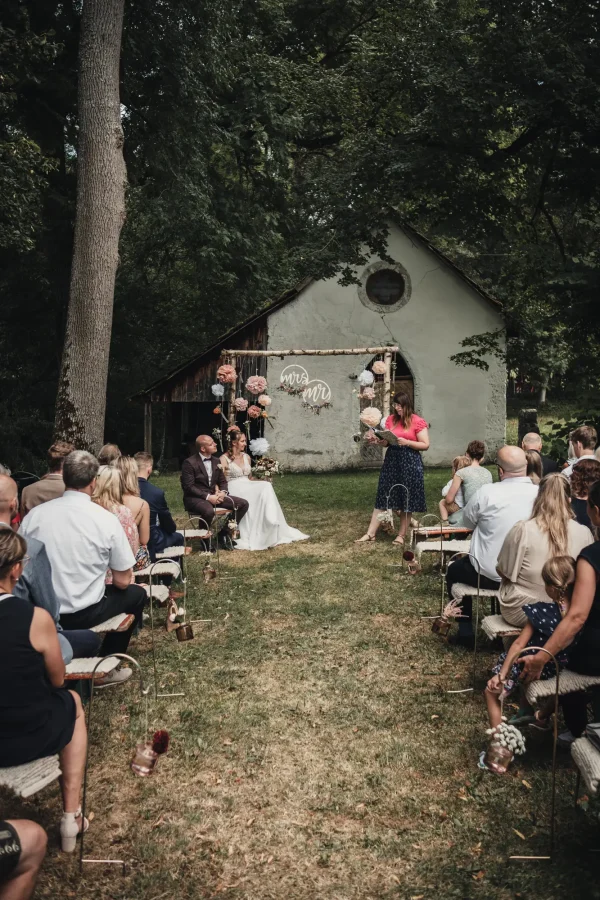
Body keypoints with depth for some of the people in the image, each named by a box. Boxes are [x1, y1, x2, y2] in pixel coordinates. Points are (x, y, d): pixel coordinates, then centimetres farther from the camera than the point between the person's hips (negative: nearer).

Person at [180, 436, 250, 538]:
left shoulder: (216, 460, 10)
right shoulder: (189, 463, -11)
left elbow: (223, 481, 15)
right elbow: (188, 487, -16)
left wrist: (223, 492, -9)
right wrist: (207, 497, -23)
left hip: (213, 495, 7)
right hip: (195, 498, -7)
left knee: (243, 503, -7)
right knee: (209, 511, -40)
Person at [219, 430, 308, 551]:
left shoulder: (246, 457, 18)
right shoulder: (224, 459, -1)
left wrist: (262, 479, 7)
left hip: (248, 487, 6)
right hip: (234, 490, -6)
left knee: (266, 486, -26)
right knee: (265, 488, -30)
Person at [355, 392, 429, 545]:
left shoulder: (418, 422, -7)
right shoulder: (391, 419, 8)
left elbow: (425, 445, -8)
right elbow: (386, 442, 11)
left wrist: (406, 442, -19)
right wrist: (376, 439, -10)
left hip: (410, 463, -4)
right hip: (391, 460, 5)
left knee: (407, 500, 5)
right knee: (383, 497, 5)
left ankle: (401, 535, 16)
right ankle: (370, 533, 7)